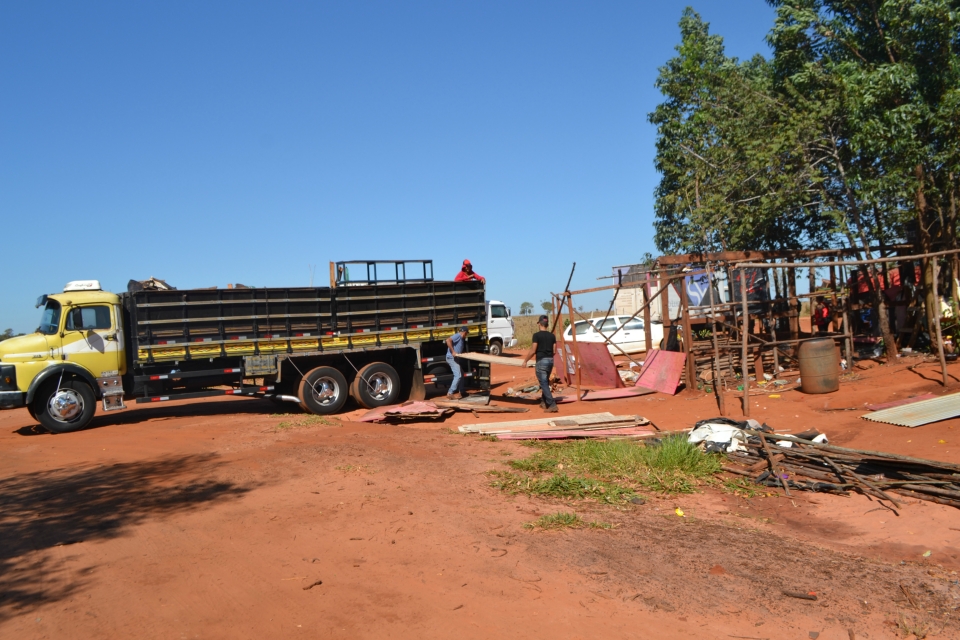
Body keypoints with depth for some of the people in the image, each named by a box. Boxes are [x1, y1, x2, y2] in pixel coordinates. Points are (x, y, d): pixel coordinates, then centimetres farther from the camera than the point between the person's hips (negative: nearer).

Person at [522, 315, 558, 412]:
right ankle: (544, 402, 32)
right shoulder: (552, 335, 7)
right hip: (550, 360, 7)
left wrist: (525, 360, 0)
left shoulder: (537, 335, -9)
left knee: (544, 383, -7)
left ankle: (552, 405, -17)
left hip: (541, 361, -6)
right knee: (545, 382, 23)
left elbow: (533, 351, -12)